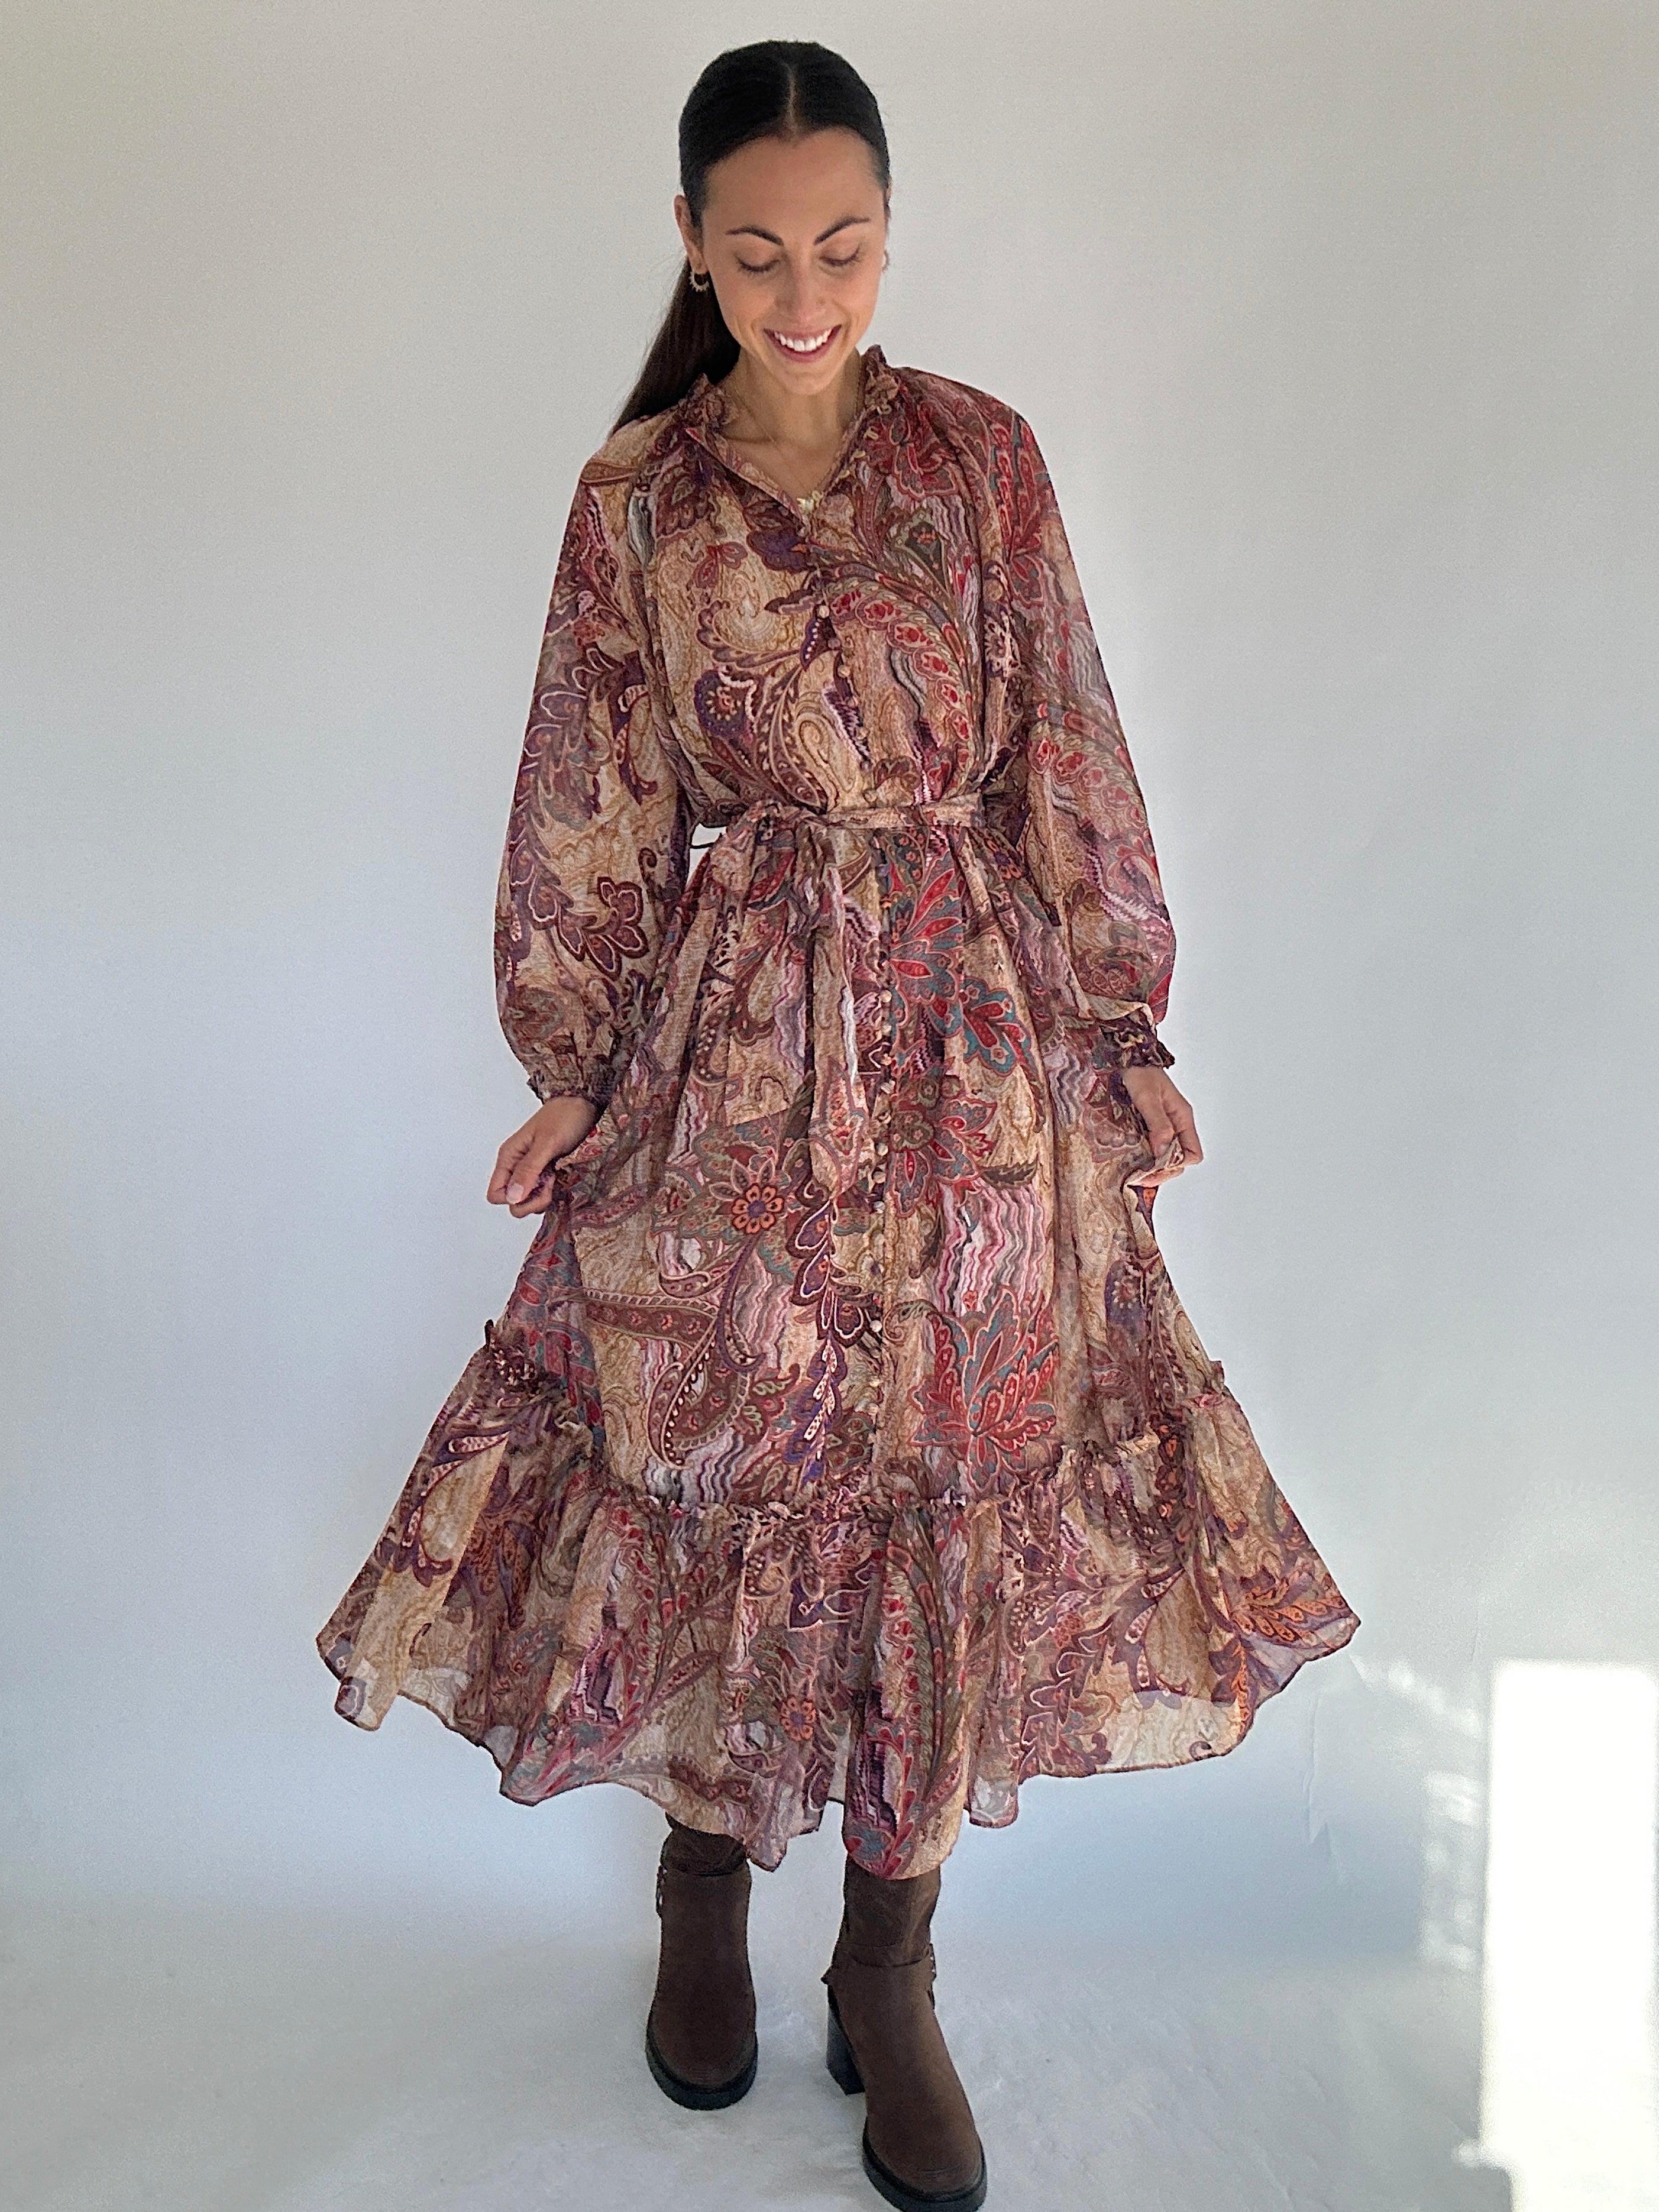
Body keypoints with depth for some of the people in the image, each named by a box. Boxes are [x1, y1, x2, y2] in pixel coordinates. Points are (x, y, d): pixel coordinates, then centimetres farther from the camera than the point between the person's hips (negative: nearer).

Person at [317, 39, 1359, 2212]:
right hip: (732, 1040, 0)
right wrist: (571, 1069, 2)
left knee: (952, 1478, 5)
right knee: (717, 1464, 8)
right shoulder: (635, 499, 2)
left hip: (974, 1045, 1)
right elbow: (593, 814, 4)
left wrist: (1121, 1028, 3)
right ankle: (707, 1885, 36)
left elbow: (1066, 766, 4)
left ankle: (890, 1971, 25)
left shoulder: (984, 455, 4)